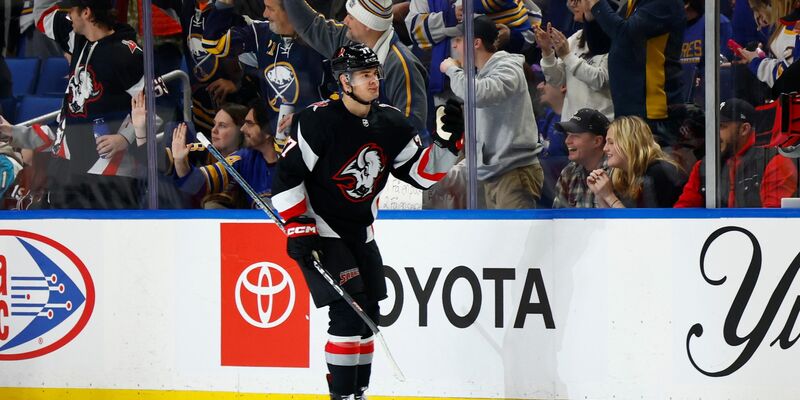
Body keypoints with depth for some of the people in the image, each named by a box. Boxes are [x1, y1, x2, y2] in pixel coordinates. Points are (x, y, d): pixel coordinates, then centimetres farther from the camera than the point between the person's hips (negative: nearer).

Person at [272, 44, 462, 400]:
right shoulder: (319, 121, -19)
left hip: (360, 233, 7)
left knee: (368, 315, 10)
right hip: (320, 232, -7)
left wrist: (447, 142, -11)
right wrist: (298, 228, -20)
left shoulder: (390, 124, 1)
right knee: (348, 312, -17)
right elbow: (287, 174, -16)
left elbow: (422, 173, 4)